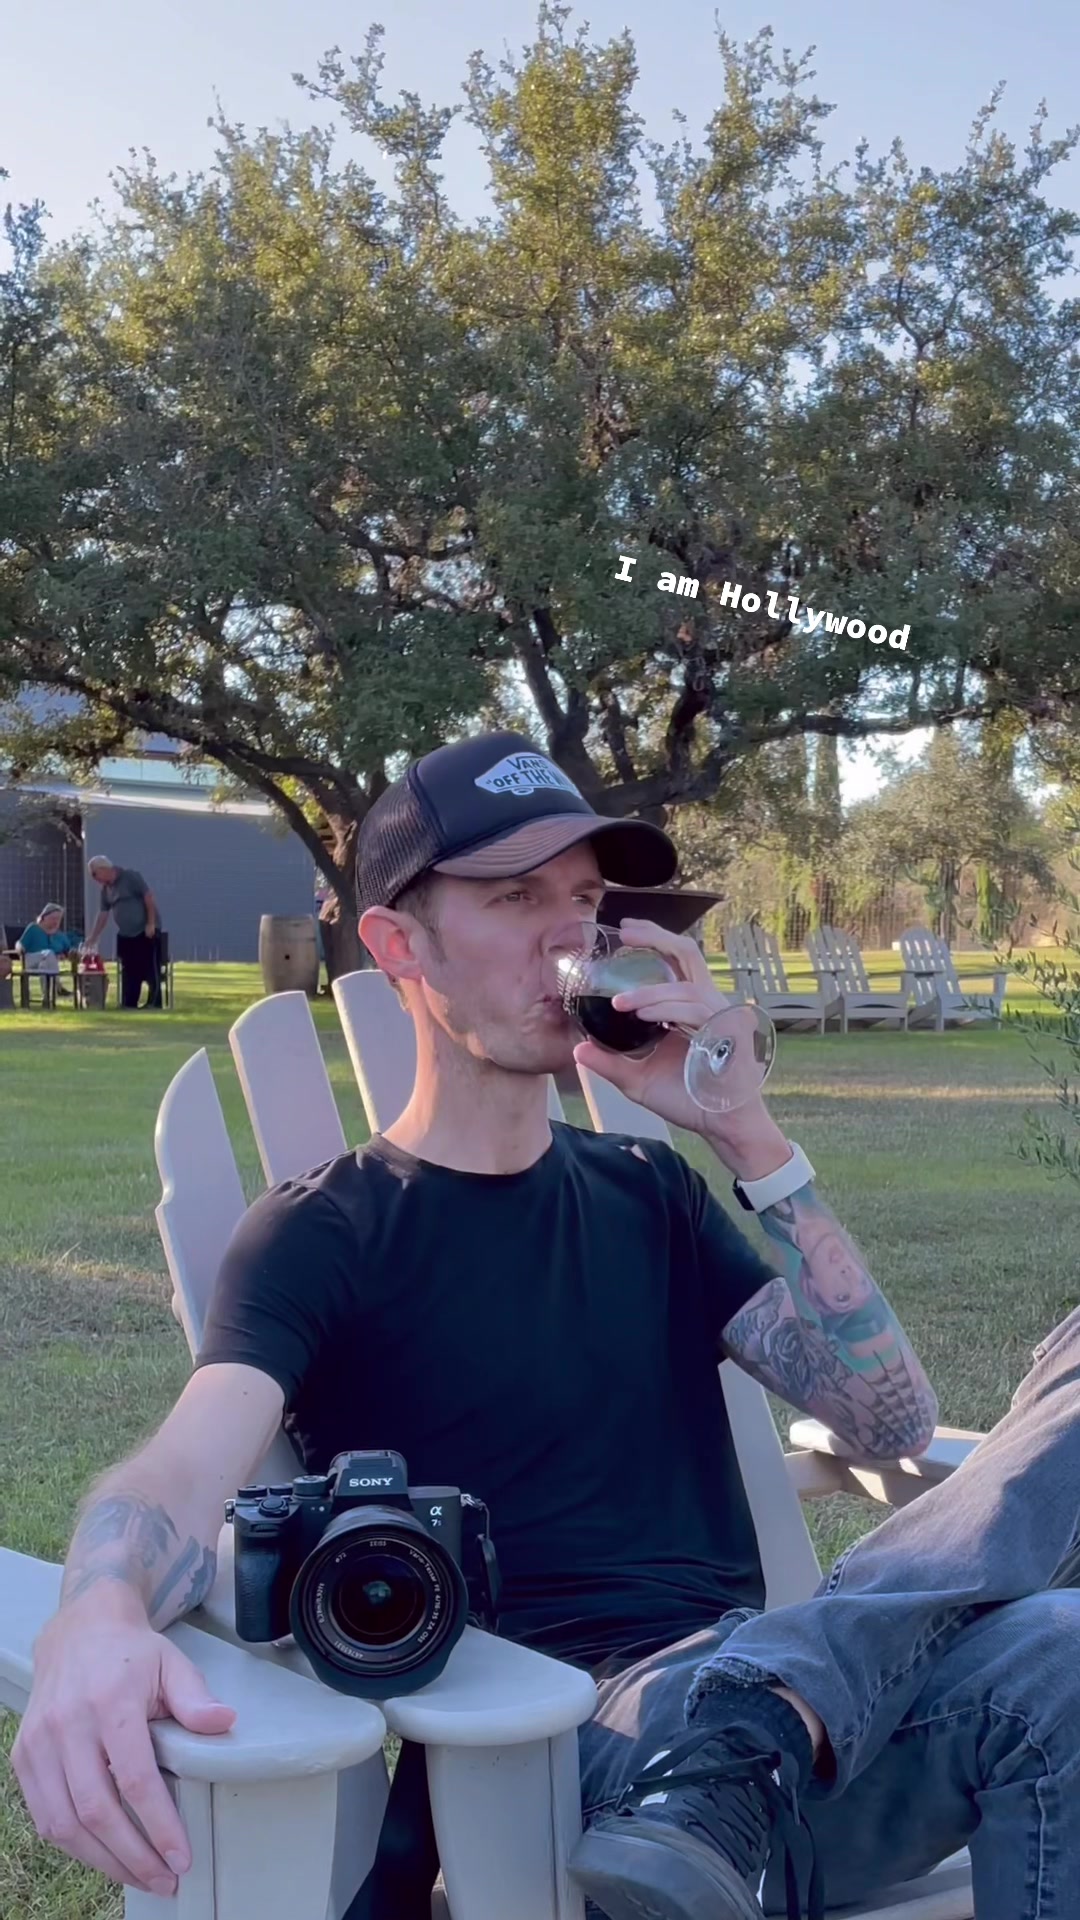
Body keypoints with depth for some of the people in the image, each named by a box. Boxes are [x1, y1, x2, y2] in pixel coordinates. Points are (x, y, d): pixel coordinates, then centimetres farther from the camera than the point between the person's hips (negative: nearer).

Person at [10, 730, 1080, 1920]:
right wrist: (97, 1617, -41)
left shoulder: (648, 1191, 16)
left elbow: (890, 1423, 5)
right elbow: (183, 1477, -16)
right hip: (558, 1749, -6)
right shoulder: (323, 1233, 3)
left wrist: (745, 1136, -6)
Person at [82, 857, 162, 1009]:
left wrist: (151, 923, -17)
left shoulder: (130, 877, -11)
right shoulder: (106, 889, 11)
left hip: (145, 932, -8)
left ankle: (154, 1006, -5)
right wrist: (92, 940, 8)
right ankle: (128, 1006, 14)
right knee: (128, 973, 9)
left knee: (151, 972, -7)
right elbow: (102, 915, 13)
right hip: (124, 936, 8)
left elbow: (149, 897, -14)